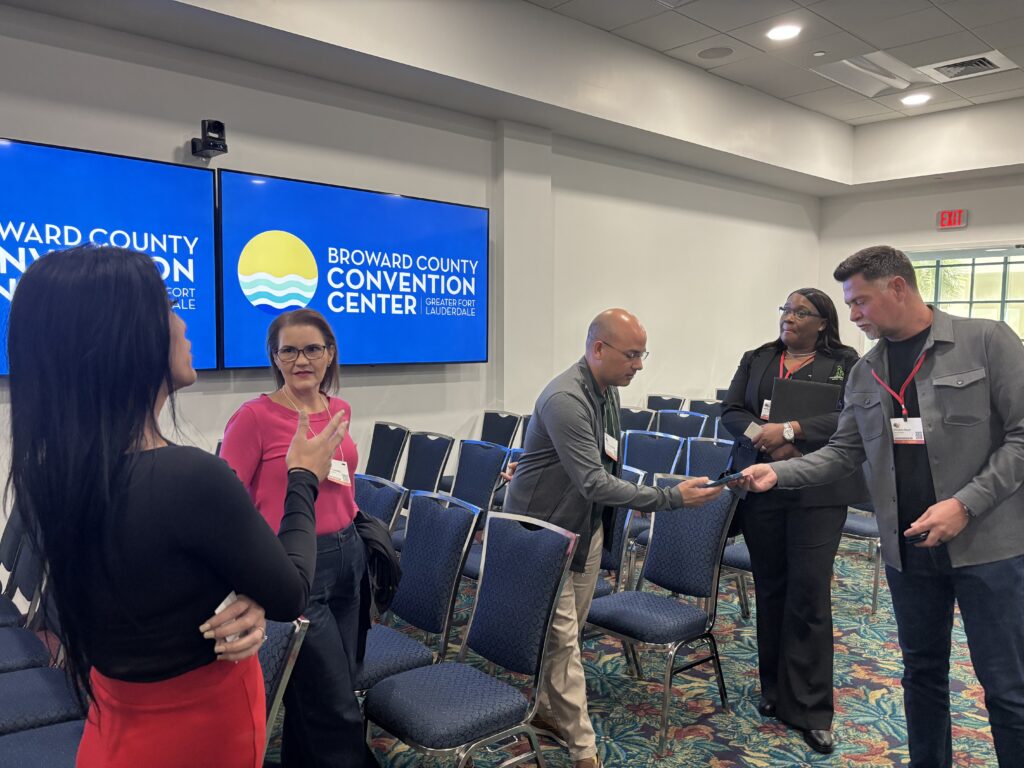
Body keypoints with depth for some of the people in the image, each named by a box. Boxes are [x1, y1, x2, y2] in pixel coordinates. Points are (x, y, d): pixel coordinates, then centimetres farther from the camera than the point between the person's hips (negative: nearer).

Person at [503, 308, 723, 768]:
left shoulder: (608, 390, 2)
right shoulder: (566, 400, -28)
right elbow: (594, 483, -31)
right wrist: (671, 498, -31)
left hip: (587, 523, 8)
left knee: (569, 629, 16)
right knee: (562, 637, -1)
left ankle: (546, 709, 34)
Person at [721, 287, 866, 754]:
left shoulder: (845, 363, 4)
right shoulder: (755, 360, 13)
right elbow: (731, 412, 5)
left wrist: (789, 430, -19)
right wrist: (768, 441, -13)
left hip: (818, 492, -3)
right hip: (760, 487, 3)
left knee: (809, 594, -4)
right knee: (770, 589, 9)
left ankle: (809, 710, 8)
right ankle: (774, 690, 23)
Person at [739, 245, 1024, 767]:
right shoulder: (863, 374, 7)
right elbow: (844, 452, 8)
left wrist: (966, 503, -19)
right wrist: (778, 473, -7)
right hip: (908, 548, 5)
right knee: (922, 671, 17)